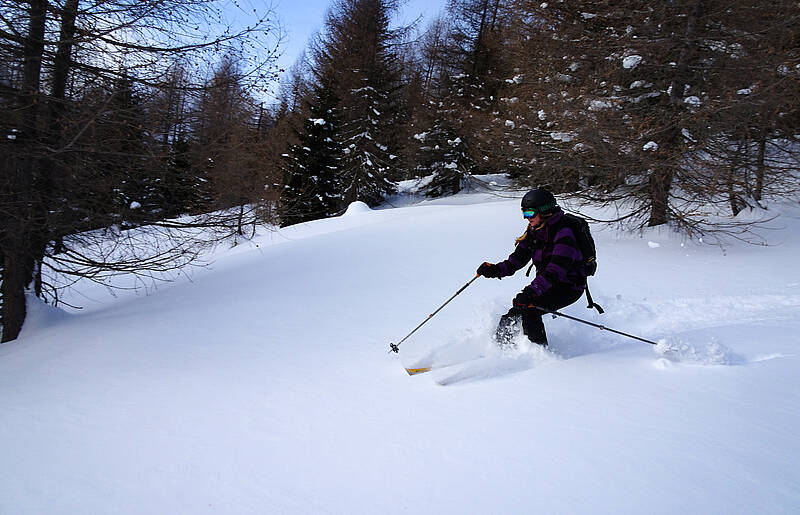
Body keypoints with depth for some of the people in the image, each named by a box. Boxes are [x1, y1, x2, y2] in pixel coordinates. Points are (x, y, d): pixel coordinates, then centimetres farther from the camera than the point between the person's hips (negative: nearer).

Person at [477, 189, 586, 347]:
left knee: (528, 309, -24)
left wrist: (531, 291, -45)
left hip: (569, 287, -8)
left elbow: (556, 270, -34)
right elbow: (516, 260, 0)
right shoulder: (532, 232, 3)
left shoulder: (563, 233, -23)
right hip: (547, 285, 8)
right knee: (514, 312, -4)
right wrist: (495, 270, -20)